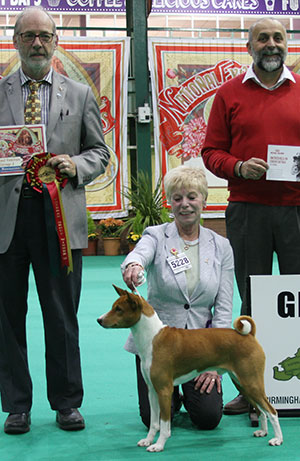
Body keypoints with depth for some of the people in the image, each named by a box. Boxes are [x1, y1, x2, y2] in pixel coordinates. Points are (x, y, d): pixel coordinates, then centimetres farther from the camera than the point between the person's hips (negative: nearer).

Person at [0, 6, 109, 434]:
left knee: (62, 316, 4)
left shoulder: (80, 94, 12)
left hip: (60, 213, 0)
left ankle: (66, 403, 17)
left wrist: (76, 166, -7)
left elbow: (100, 151, 13)